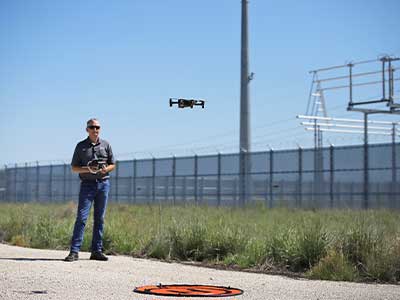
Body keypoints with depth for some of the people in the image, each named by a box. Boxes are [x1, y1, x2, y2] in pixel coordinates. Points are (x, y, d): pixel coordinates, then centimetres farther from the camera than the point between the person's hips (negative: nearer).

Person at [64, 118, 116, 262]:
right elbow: (74, 167, 5)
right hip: (87, 184, -2)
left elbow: (112, 164, 14)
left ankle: (97, 251, 10)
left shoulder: (106, 145, 9)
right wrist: (87, 169, -13)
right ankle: (74, 251, -9)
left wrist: (106, 169, -8)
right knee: (81, 217, -9)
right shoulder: (81, 146, 4)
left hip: (103, 184, 2)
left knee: (99, 218, 5)